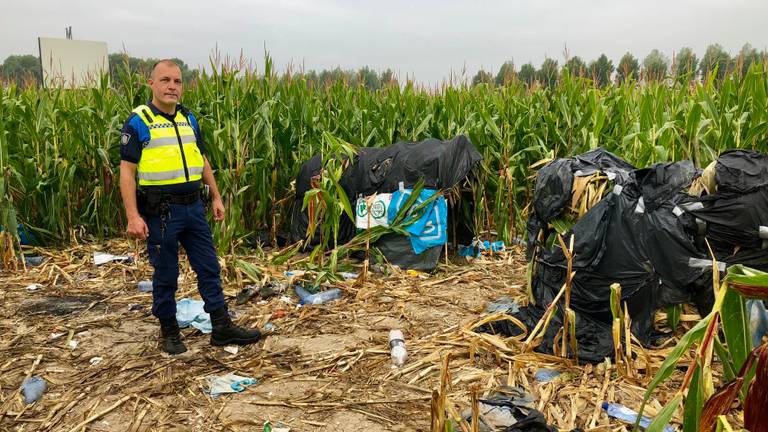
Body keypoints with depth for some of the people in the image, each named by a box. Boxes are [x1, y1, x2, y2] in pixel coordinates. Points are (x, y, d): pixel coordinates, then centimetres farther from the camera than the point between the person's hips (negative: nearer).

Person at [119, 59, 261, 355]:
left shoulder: (189, 118, 10)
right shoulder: (138, 122, -8)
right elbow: (127, 172, -11)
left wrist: (216, 197, 14)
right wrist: (133, 216, -18)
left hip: (193, 207, 6)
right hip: (160, 211, -6)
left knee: (209, 268, 9)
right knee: (165, 275, 6)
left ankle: (222, 328, 18)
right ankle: (169, 331, 23)